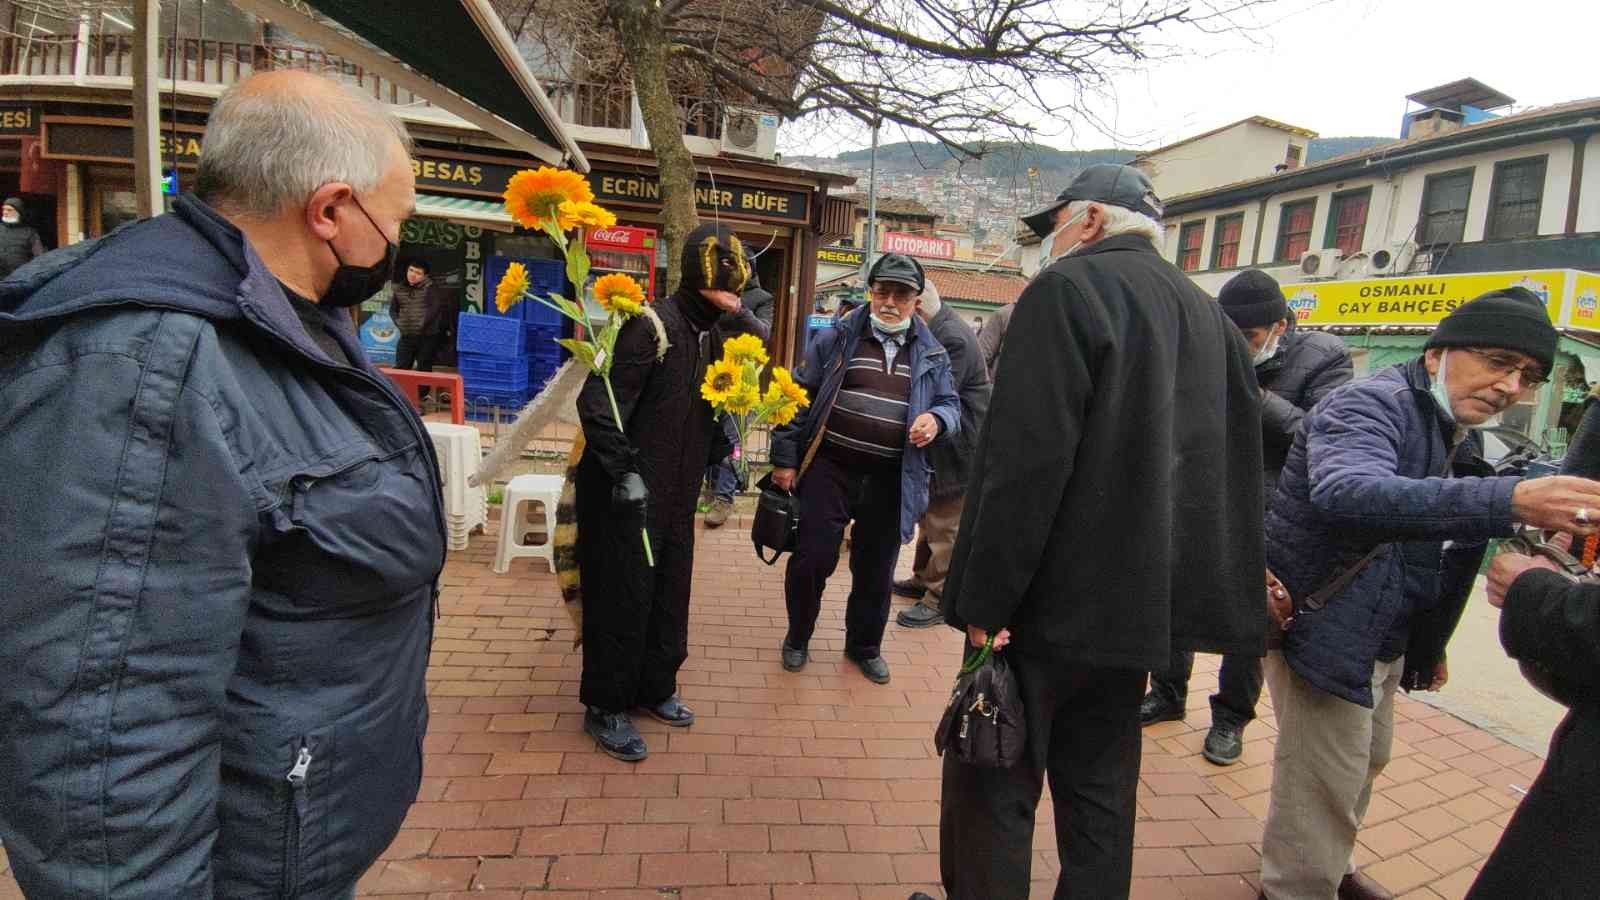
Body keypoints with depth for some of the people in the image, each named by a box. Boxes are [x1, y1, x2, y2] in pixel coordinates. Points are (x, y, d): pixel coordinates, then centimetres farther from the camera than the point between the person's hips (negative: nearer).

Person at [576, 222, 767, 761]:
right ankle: (605, 707, 19)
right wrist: (624, 471, -23)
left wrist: (738, 315, -6)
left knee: (670, 592, 17)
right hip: (628, 495, -8)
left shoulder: (718, 332, 9)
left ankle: (654, 688, 35)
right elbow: (598, 402, -21)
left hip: (677, 494, 8)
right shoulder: (653, 326, -17)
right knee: (623, 597, 2)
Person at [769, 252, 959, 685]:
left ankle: (864, 646, 36)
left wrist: (937, 419, -11)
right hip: (830, 468, -2)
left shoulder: (931, 354, 7)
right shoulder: (838, 339, 1)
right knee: (812, 559, 0)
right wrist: (785, 459, -1)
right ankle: (798, 637, 26)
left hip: (891, 480, 2)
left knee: (875, 570, 14)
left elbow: (951, 405, 14)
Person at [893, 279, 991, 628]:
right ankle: (923, 579, 37)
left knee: (945, 525, 0)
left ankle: (940, 598, 11)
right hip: (936, 445, 10)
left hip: (956, 447, -10)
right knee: (930, 517, 22)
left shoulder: (954, 338, -25)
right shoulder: (937, 328, 6)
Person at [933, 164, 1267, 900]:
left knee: (993, 783, 6)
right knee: (1101, 789, 18)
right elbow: (1235, 467, 14)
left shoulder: (1068, 288, -11)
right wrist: (1222, 603, 18)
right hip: (1143, 600, 8)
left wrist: (984, 600, -18)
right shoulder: (1209, 315, 13)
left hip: (1053, 599, -7)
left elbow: (1025, 461, -21)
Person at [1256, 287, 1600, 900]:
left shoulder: (1458, 440, 11)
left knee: (1365, 760, 26)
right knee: (1325, 788, -3)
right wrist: (1507, 502, -50)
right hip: (1323, 632, -10)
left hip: (1383, 640, 10)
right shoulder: (1372, 405, -19)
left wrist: (1428, 644, 24)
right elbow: (1346, 494, -43)